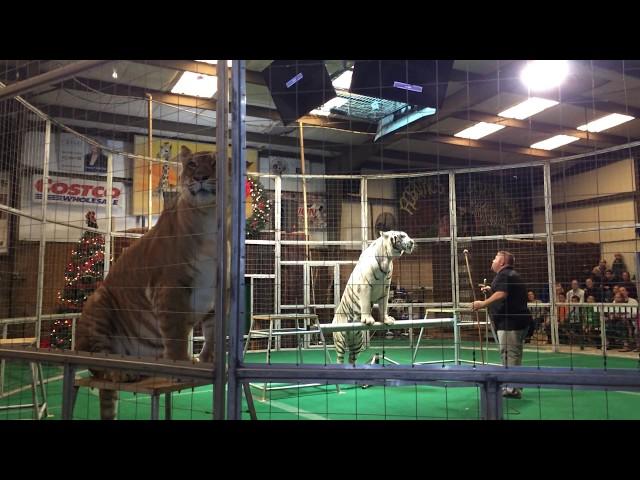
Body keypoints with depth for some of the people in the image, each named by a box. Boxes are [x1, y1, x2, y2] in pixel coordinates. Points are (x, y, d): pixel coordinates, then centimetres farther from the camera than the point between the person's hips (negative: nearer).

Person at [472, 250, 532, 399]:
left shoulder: (504, 275, -12)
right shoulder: (511, 274, 21)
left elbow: (502, 295, -26)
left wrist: (483, 303, -23)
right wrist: (491, 290, 22)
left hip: (510, 322, -11)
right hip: (517, 321, 11)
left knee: (509, 354, -8)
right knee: (514, 354, 16)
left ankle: (513, 389, -5)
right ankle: (513, 386, 25)